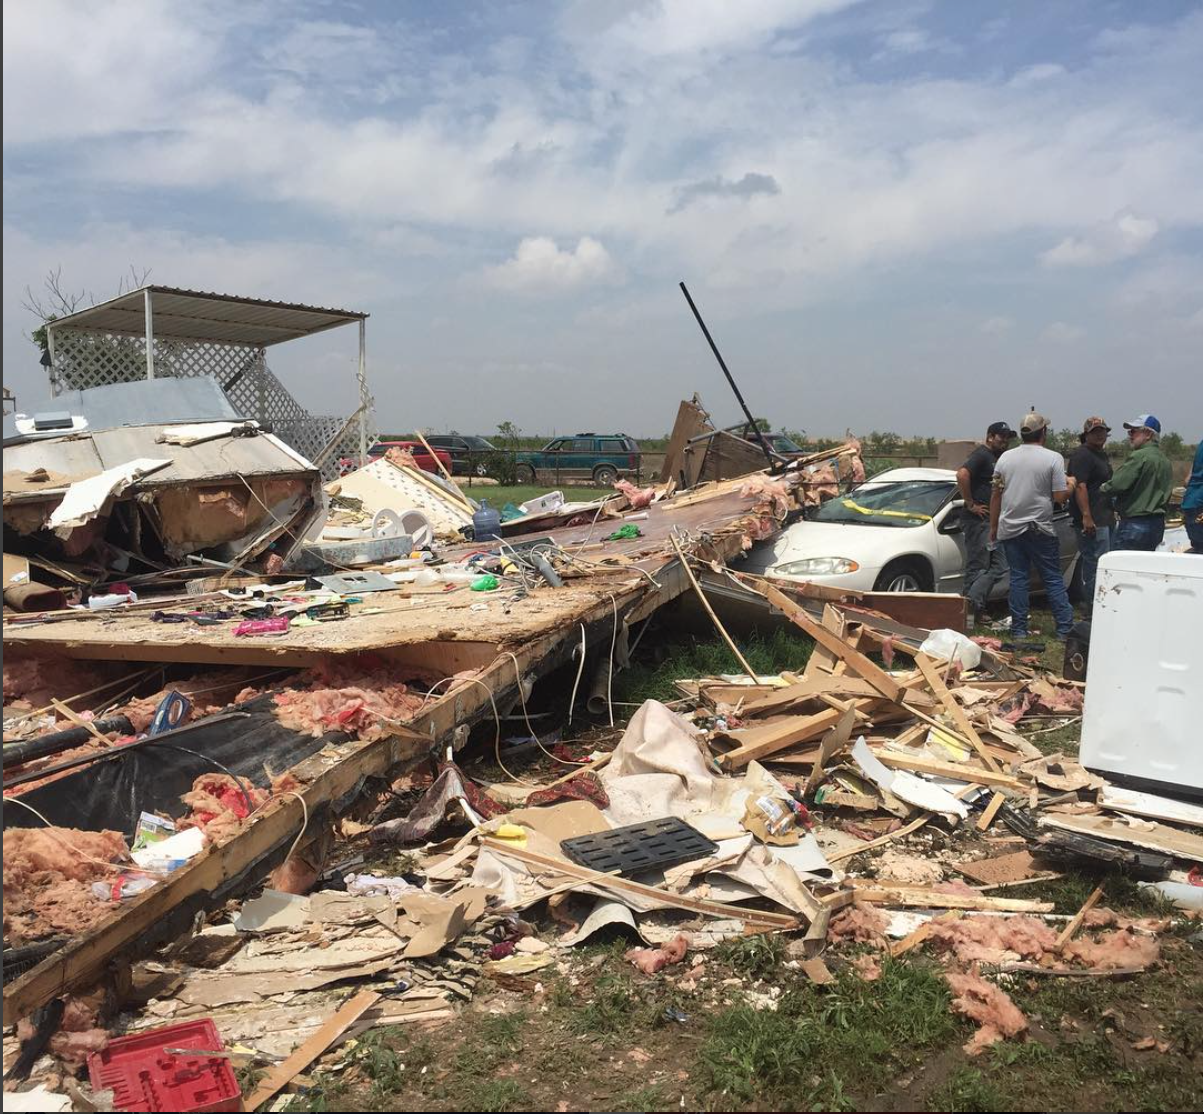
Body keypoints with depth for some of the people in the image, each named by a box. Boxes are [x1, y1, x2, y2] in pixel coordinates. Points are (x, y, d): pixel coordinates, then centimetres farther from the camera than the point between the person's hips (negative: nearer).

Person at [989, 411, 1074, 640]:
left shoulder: (1005, 457, 4)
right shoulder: (1053, 458, -7)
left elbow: (996, 495, 8)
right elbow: (1060, 497, -10)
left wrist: (993, 527, 15)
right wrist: (1070, 488, 13)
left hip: (1010, 529, 3)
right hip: (1040, 528, -3)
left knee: (1018, 578, 7)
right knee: (1053, 579, 5)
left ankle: (1019, 631, 8)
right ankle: (1065, 629, 6)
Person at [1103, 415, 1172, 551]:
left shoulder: (1139, 456, -15)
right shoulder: (1165, 461, 13)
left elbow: (1117, 485, -19)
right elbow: (1166, 496, 17)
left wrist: (1102, 488, -1)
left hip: (1135, 524, -9)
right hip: (1158, 524, 9)